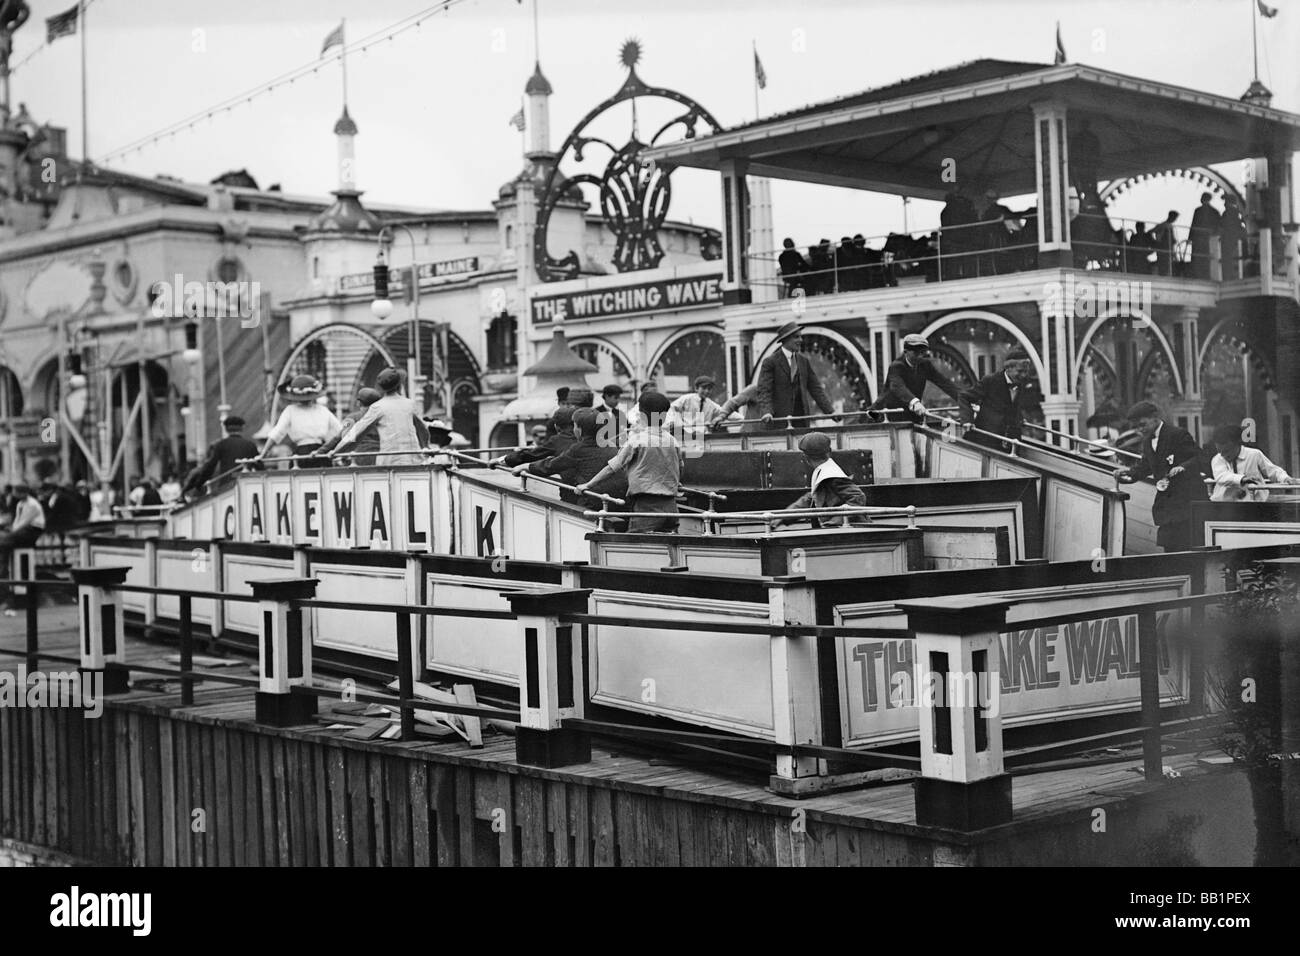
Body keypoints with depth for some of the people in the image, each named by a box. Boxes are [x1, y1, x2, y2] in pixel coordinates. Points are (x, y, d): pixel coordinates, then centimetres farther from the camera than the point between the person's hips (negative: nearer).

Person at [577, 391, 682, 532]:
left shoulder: (637, 440, -7)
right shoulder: (673, 441, 6)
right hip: (670, 505, 5)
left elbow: (613, 467, -4)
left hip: (645, 504, -5)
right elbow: (679, 469, 20)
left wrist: (588, 485, 6)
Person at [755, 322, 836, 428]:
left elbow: (816, 388, 13)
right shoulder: (770, 362, -4)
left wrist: (830, 411, 4)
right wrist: (766, 413, -29)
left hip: (802, 417, 5)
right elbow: (764, 391, -11)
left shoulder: (803, 360, 12)